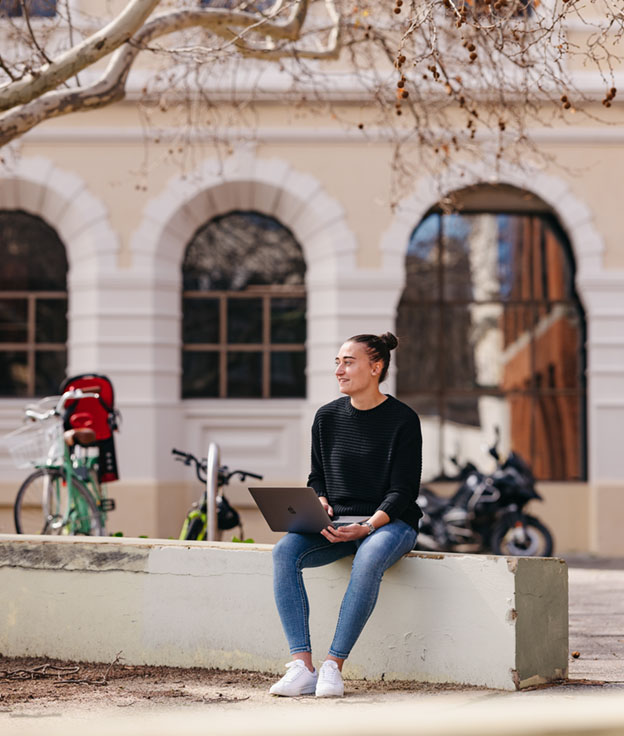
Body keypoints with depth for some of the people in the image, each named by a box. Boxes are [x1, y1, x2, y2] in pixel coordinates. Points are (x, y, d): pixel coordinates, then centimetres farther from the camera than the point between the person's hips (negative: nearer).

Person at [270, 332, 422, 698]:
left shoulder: (403, 420, -6)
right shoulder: (327, 417, 8)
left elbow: (402, 491, -9)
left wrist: (367, 526, -24)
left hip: (390, 522, -4)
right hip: (334, 525, 4)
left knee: (368, 560, -39)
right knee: (285, 551, -26)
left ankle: (334, 666, -32)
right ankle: (302, 666, -30)